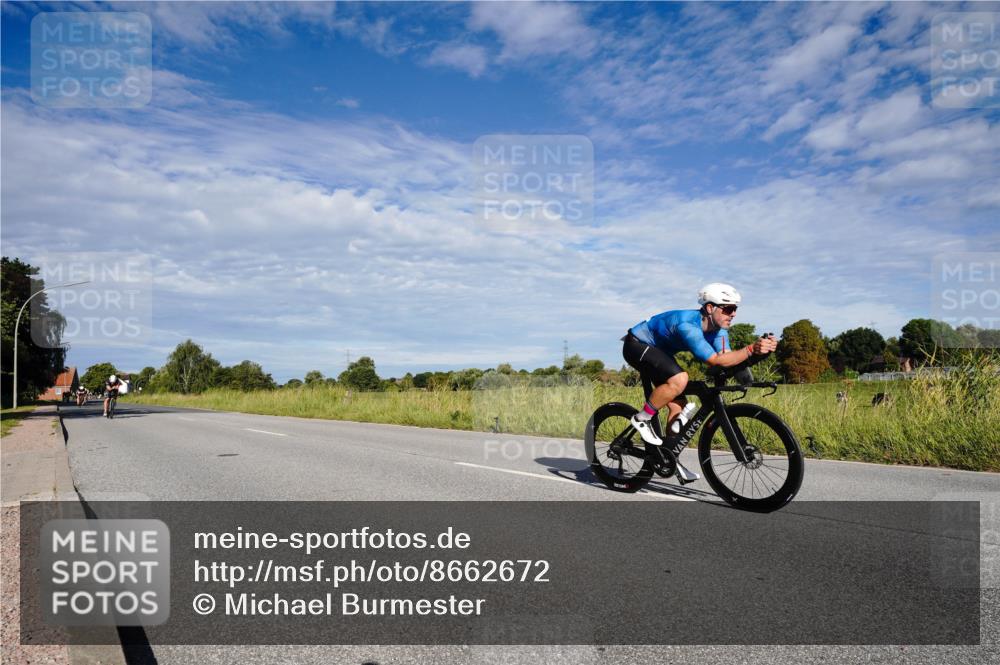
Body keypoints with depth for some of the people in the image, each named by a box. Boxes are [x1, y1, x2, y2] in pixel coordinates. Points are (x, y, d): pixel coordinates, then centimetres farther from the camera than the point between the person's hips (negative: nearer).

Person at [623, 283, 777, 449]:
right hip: (637, 345, -9)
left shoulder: (718, 328, -8)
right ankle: (642, 419, -15)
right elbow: (716, 361, -38)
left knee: (679, 406, 0)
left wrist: (758, 348, -35)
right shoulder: (688, 325, -35)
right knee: (679, 379, -33)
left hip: (658, 351, 9)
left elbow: (726, 356, -22)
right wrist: (751, 349, -46)